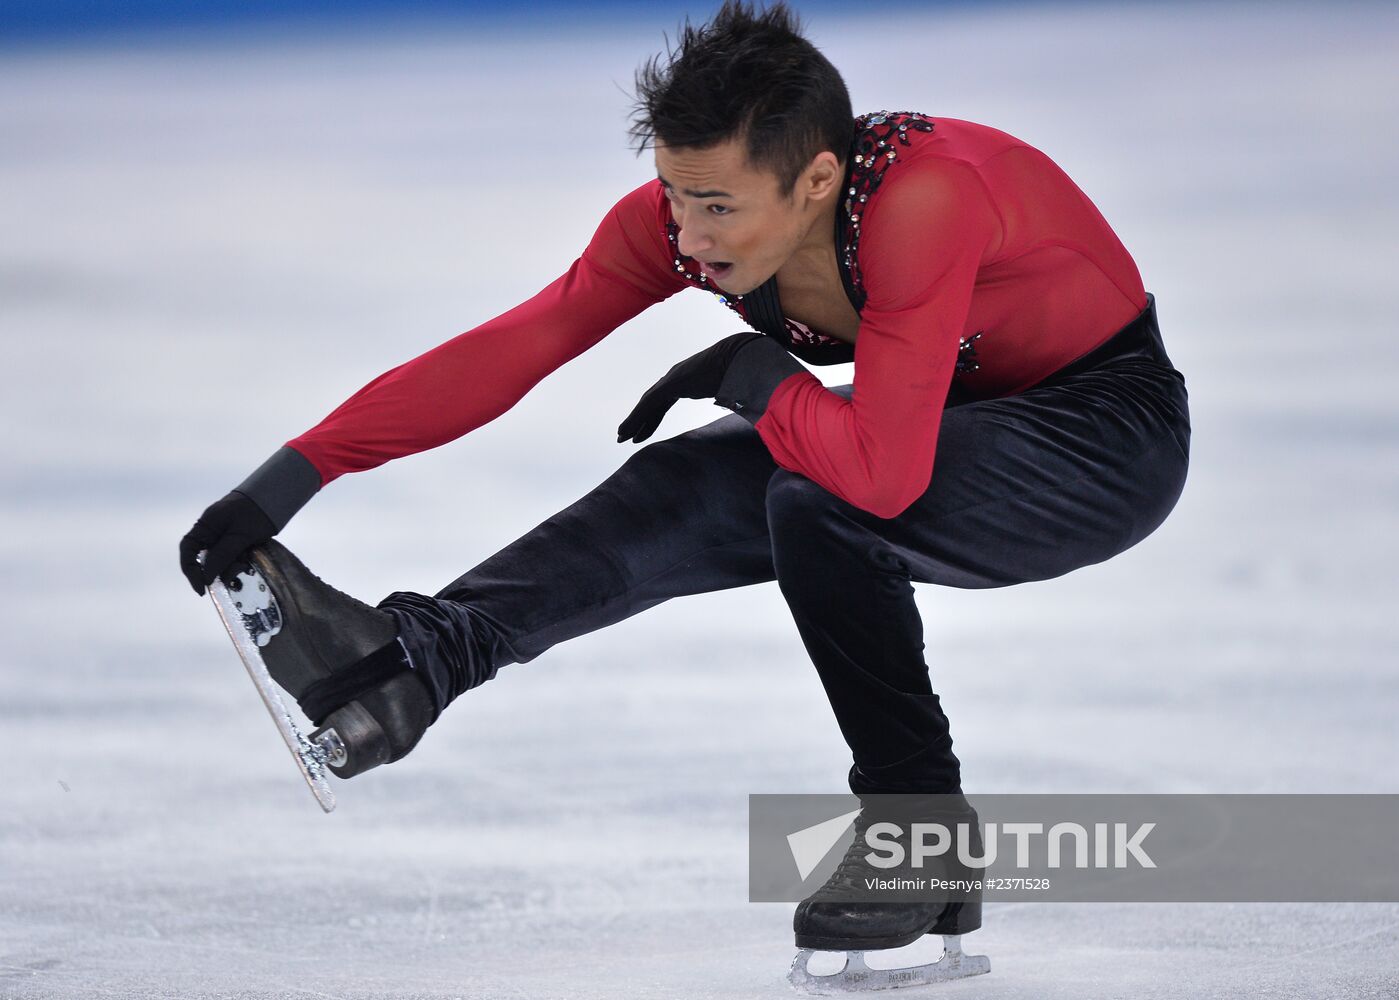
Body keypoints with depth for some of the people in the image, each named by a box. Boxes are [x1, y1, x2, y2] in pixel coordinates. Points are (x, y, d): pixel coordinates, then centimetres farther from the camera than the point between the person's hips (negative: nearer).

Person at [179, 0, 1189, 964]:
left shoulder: (922, 197, -38)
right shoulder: (682, 215, -16)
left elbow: (882, 473, -42)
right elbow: (503, 353, -17)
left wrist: (750, 374, -23)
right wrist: (298, 471, -24)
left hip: (1111, 431, -7)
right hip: (950, 406, 7)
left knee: (821, 506, -29)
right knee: (686, 490, -14)